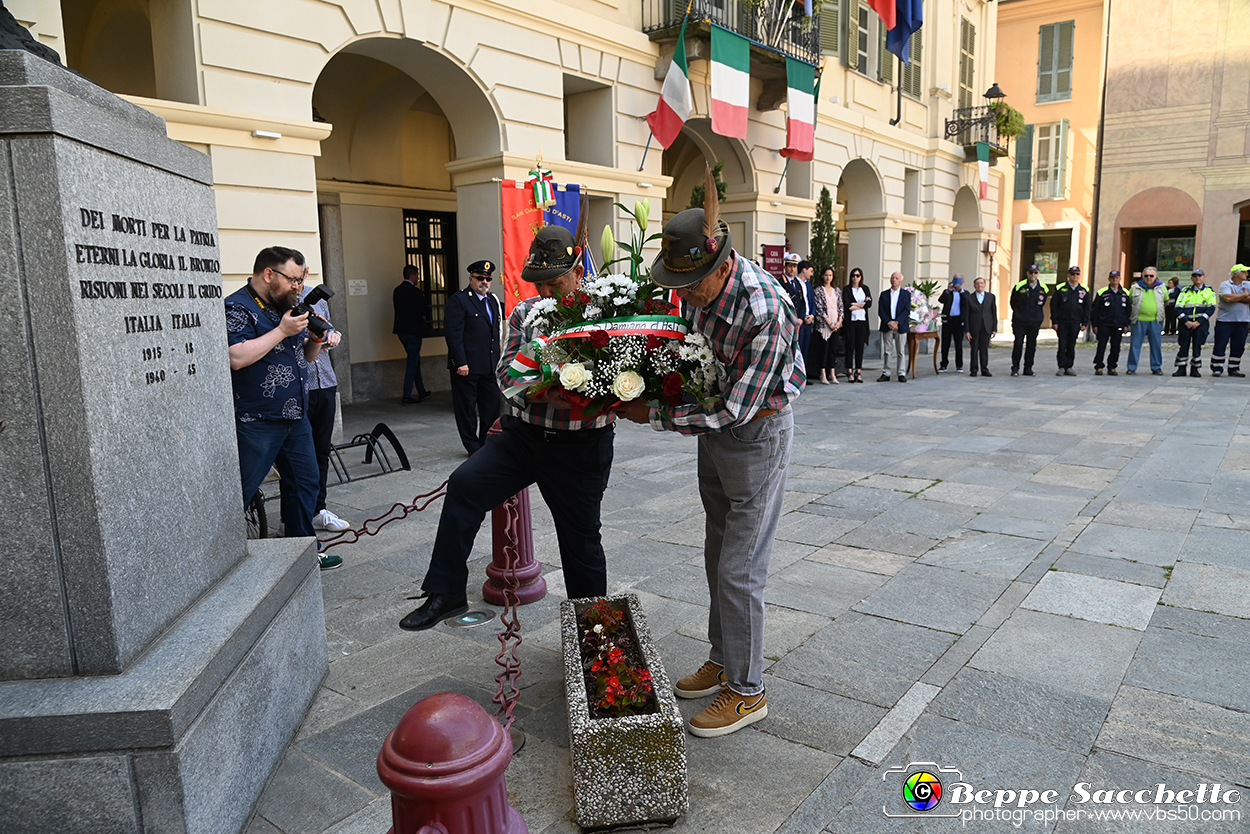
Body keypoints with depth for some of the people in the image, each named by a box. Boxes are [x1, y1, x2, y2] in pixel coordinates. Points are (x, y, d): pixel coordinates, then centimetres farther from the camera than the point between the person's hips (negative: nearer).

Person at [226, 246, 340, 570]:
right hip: (257, 422, -9)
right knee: (239, 494, -3)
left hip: (296, 418, 9)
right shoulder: (238, 307, -11)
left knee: (306, 483, 14)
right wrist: (282, 331, -21)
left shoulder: (287, 307, 16)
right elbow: (237, 357, -25)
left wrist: (316, 338, 1)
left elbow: (306, 357, 23)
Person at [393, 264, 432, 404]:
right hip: (413, 330, -8)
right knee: (412, 362, -2)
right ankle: (406, 397, -3)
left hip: (401, 331, 8)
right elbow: (425, 309, -11)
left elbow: (399, 308, 13)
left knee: (414, 359, 19)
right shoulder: (414, 291, -15)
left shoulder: (397, 290, 8)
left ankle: (421, 392, 27)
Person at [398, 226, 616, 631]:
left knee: (581, 539, 9)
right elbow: (506, 372, -1)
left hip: (581, 446, -3)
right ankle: (445, 593, -6)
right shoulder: (523, 313, 6)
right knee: (465, 483, -18)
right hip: (522, 434, 3)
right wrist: (545, 393, -22)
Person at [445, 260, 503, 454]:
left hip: (490, 365, 7)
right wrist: (460, 363, -19)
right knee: (466, 407, 4)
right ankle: (473, 446, 14)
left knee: (492, 404, 8)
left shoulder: (493, 300, 15)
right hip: (467, 365, -7)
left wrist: (497, 360, 13)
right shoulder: (458, 300, -8)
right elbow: (453, 333, -14)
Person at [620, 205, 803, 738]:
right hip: (715, 422, 8)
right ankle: (723, 660, 35)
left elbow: (736, 410, -29)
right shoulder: (698, 286, -9)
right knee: (717, 553, 18)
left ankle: (746, 691, 14)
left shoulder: (765, 313, -33)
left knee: (739, 569, -3)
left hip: (757, 430, -8)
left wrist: (655, 417, -24)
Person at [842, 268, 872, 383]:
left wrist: (855, 305, -8)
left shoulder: (865, 289, 14)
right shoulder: (847, 289, 4)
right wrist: (863, 303, -4)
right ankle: (850, 372, -2)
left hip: (862, 321, 3)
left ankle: (858, 372, 5)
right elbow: (846, 305, -9)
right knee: (850, 346, -5)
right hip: (851, 321, -3)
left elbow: (869, 303, 0)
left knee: (860, 346, 1)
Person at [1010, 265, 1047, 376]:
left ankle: (1028, 368, 14)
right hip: (1020, 321, -3)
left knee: (1031, 345, 6)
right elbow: (1013, 303, 8)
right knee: (1018, 344, -4)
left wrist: (1037, 315, 14)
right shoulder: (1019, 287, -4)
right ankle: (1015, 368, 4)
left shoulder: (1043, 288, 4)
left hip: (1035, 322, 3)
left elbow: (1042, 304, 18)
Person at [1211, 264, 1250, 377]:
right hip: (1225, 320, -4)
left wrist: (1235, 297, -11)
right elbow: (1228, 298, -20)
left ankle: (1234, 369, 15)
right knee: (1220, 345, -3)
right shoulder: (1225, 285, -2)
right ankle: (1216, 369, 3)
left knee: (1238, 347, 6)